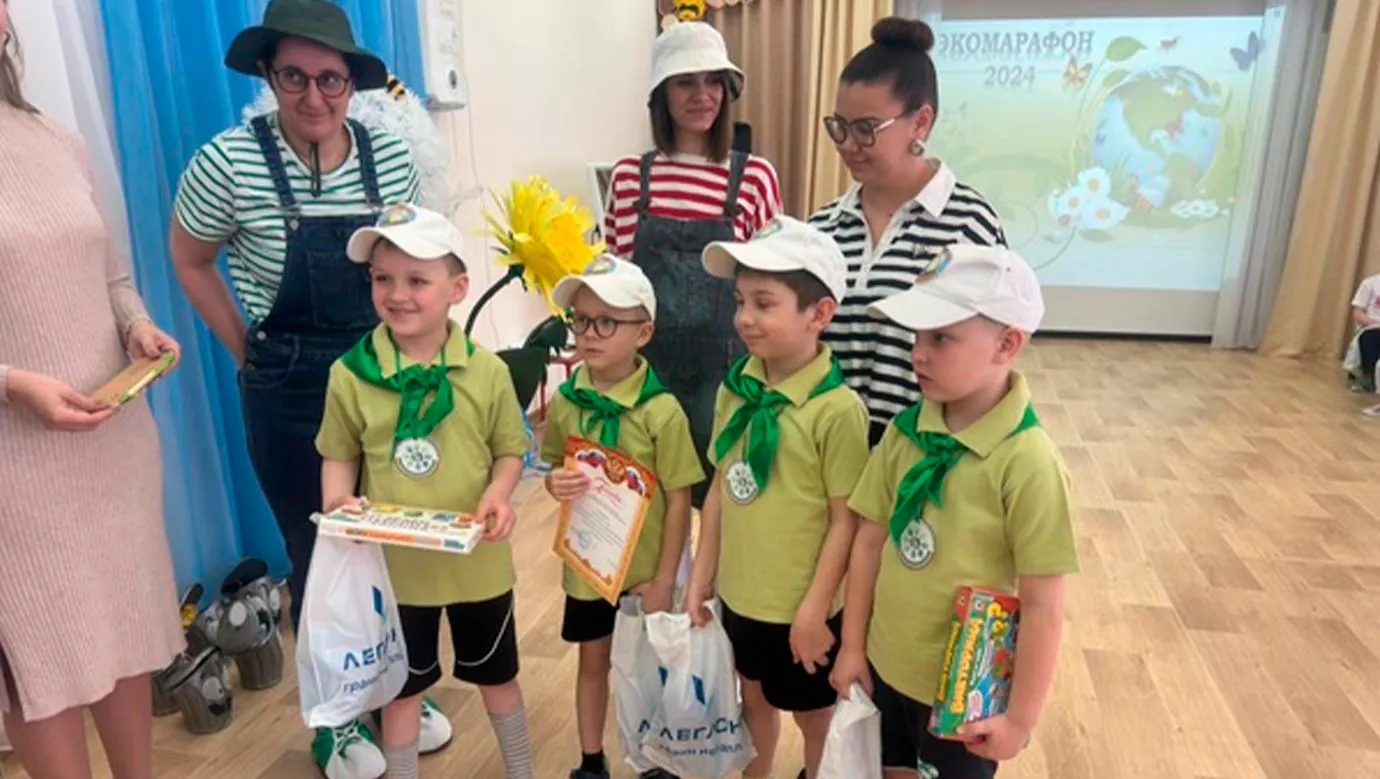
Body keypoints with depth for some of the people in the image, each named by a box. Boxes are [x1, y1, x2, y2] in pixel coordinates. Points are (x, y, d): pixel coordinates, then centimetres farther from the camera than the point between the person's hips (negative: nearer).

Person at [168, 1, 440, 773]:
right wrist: (250, 352, 0)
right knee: (320, 552, 9)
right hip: (291, 394, -3)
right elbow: (190, 260, 1)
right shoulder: (229, 162, -13)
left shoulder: (391, 156, -4)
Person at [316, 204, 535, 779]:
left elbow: (510, 450, -3)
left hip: (476, 561, 0)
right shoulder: (350, 373, -9)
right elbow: (340, 455, 1)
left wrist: (500, 492, -22)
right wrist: (337, 503, -18)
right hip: (391, 564, 0)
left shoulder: (487, 371, -11)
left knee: (497, 676, 21)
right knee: (401, 687, 19)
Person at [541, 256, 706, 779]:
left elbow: (679, 502, -15)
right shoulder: (565, 401, -7)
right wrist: (556, 483, -17)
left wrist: (664, 581, -12)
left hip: (644, 567, -3)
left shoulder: (661, 411, -20)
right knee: (593, 661, 21)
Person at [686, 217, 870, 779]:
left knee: (814, 717, 19)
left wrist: (814, 609, -15)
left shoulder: (837, 409, -22)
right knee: (754, 701, 27)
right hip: (738, 594, 6)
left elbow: (845, 520, -18)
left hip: (799, 608, -5)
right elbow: (720, 488, 4)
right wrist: (701, 576, 7)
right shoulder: (735, 390, -4)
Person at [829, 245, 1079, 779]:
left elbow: (1043, 604, -19)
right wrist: (852, 646, 3)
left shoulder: (1027, 462, -23)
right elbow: (869, 541, -1)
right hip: (887, 668, 4)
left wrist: (1021, 717, -12)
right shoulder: (903, 432, -9)